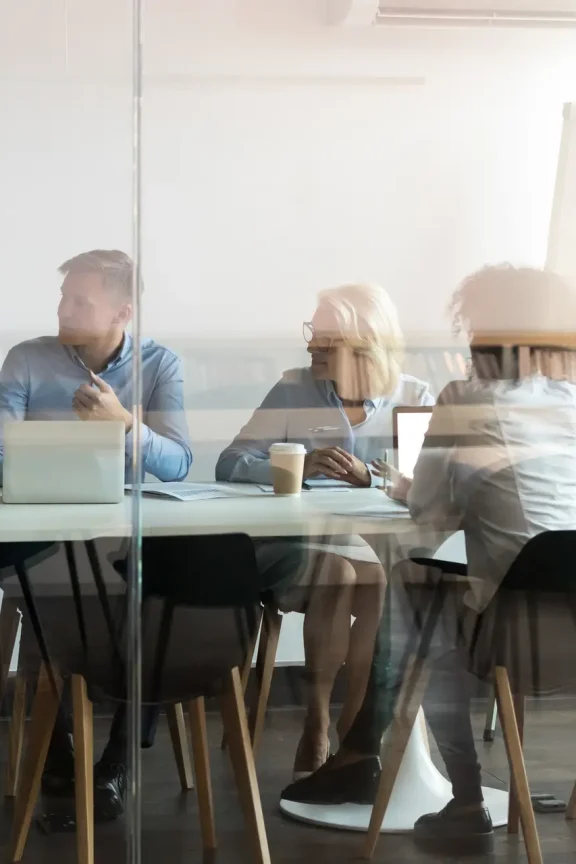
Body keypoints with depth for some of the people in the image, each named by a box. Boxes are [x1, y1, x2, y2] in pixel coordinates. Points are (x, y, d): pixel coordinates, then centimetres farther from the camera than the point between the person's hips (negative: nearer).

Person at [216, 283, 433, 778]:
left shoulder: (414, 397, 6)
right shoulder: (294, 391, 4)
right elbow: (231, 464, -5)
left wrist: (369, 477, -24)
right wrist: (298, 467, -23)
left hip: (383, 545, 1)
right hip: (299, 542, -1)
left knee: (382, 583, -31)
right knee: (336, 573, -32)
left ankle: (354, 733, -18)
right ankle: (317, 727, -18)